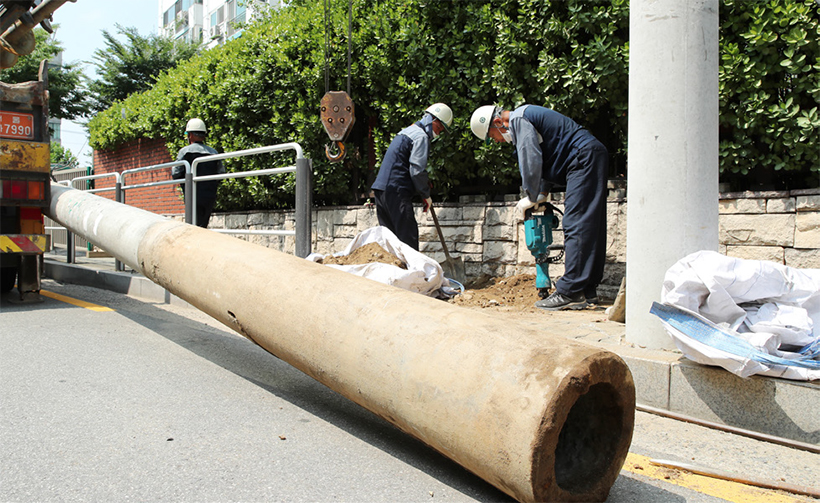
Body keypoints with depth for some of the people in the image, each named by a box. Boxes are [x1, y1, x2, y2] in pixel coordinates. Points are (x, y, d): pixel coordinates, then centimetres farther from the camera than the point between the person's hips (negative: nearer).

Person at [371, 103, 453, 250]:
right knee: (408, 235, -8)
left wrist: (424, 181, 21)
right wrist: (426, 195, -5)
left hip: (381, 188, 10)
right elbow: (417, 170, -15)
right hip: (396, 190, -10)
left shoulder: (408, 131, 24)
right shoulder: (421, 136, -7)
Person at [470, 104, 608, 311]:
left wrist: (531, 198, -6)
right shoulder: (525, 120, 22)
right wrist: (542, 193, 17)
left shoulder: (519, 119, -10)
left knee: (576, 226, -15)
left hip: (584, 158, -11)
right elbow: (541, 159, 25)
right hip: (593, 158, 11)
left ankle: (570, 293, -17)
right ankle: (587, 292, 11)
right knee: (589, 228, 7)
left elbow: (532, 161, -16)